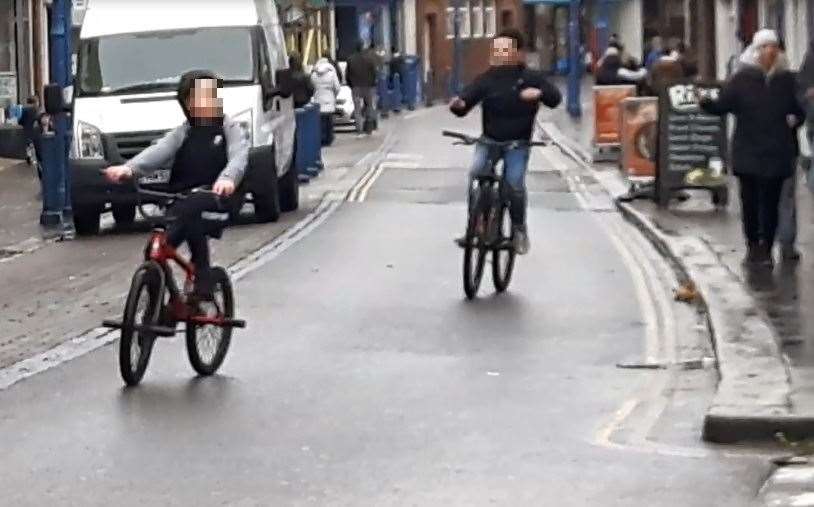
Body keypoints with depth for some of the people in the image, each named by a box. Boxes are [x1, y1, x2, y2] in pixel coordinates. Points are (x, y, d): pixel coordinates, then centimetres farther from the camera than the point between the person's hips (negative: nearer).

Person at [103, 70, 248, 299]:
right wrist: (129, 168, -22)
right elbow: (158, 151, -2)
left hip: (214, 204, -3)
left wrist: (228, 178, -36)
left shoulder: (230, 129, 8)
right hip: (180, 206, 3)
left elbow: (238, 156, -12)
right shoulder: (183, 133, 15)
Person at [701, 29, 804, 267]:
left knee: (771, 202, 0)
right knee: (749, 201, 2)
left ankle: (766, 249, 8)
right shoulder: (742, 78, 1)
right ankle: (753, 247, 15)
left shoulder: (787, 80, 7)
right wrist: (705, 102, -19)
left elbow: (798, 109, 15)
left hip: (777, 152, 1)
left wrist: (795, 118, -6)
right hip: (748, 151, -1)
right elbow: (723, 105, -1)